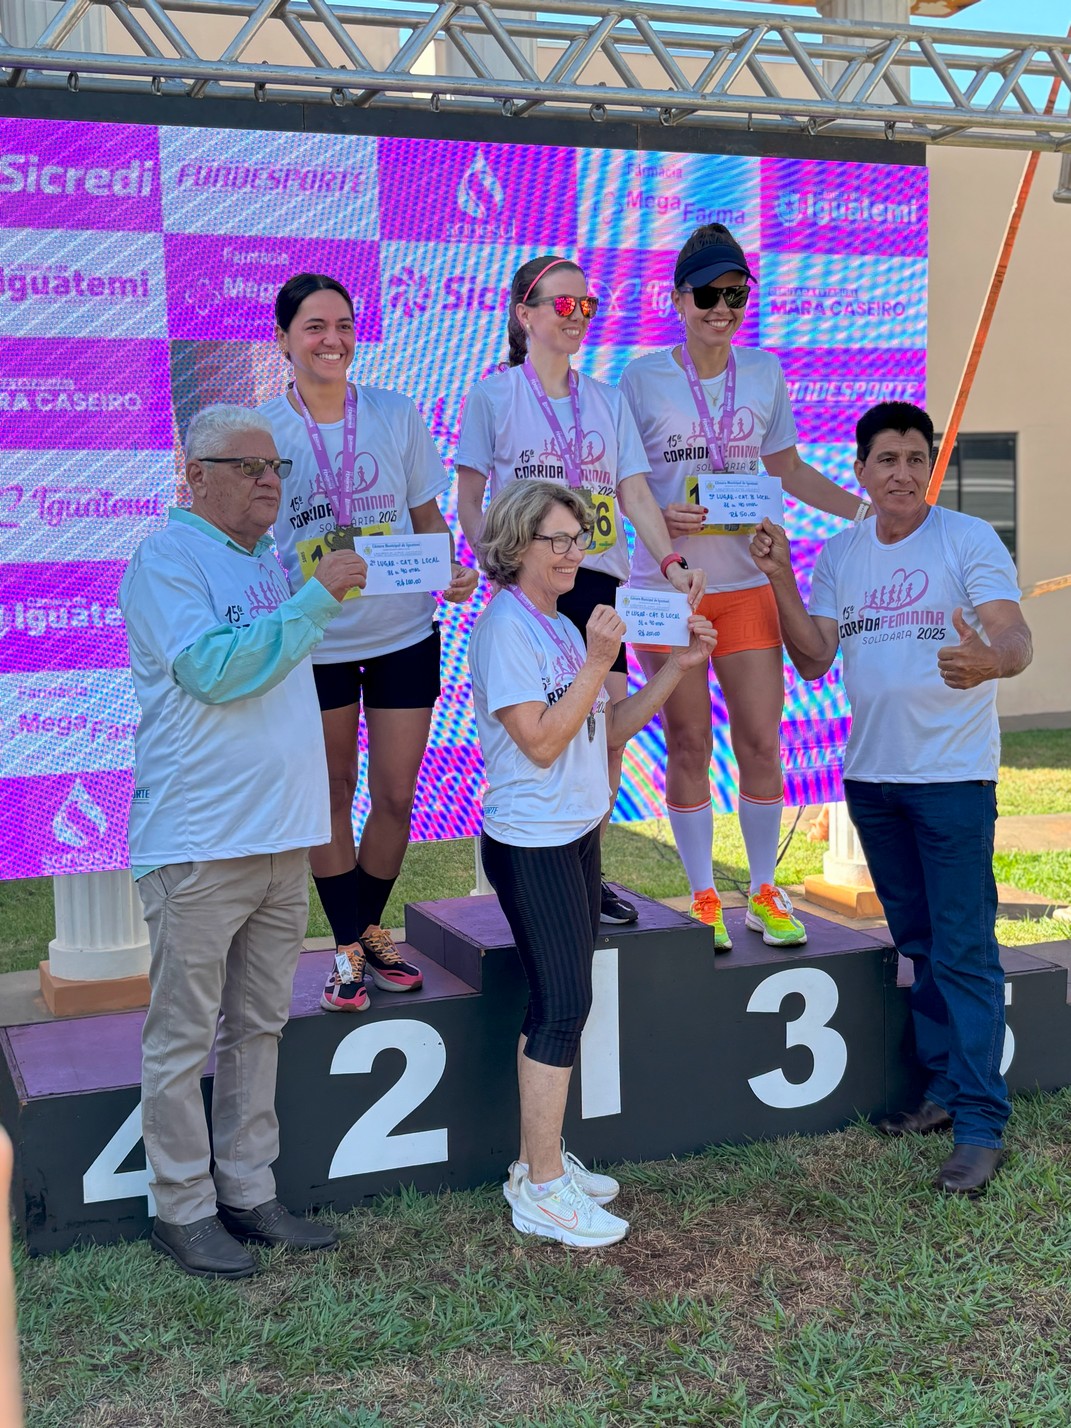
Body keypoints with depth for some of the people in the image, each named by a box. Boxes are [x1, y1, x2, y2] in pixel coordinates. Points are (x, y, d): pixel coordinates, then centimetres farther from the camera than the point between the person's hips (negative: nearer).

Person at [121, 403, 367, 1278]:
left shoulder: (271, 560, 16)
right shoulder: (167, 561, -8)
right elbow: (214, 669, -22)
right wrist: (317, 599, -19)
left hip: (282, 838, 8)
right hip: (198, 844, -8)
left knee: (259, 1026, 14)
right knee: (184, 1038, 2)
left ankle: (248, 1191, 25)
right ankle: (183, 1208, 13)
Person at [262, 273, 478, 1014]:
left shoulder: (398, 415, -1)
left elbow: (428, 517, 6)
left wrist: (452, 572, -13)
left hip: (403, 634, 1)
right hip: (313, 641, -1)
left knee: (396, 797, 8)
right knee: (332, 798, 9)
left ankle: (371, 930, 30)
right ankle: (347, 947, 23)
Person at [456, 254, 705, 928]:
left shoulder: (607, 400, 14)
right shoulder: (492, 396, 3)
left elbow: (635, 493, 8)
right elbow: (469, 502, 2)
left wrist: (671, 560, -8)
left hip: (598, 579, 4)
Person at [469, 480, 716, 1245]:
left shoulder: (564, 627, 12)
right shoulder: (505, 625, -14)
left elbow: (613, 728, 12)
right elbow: (541, 741, -20)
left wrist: (677, 665, 4)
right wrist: (598, 661, -20)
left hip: (575, 836, 9)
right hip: (531, 843, -9)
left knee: (559, 1003, 12)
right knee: (562, 1005, -7)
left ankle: (540, 1164, 21)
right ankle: (541, 1190, 1)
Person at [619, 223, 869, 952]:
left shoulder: (765, 372, 6)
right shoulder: (643, 378, -3)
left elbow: (789, 470, 13)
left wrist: (867, 511, 2)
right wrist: (660, 515, -20)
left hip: (748, 582, 2)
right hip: (668, 584, -2)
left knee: (761, 737, 1)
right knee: (689, 744, 5)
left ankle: (765, 892, 17)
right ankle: (703, 898, 18)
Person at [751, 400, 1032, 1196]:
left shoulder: (969, 540, -7)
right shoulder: (840, 555, 8)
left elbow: (1016, 639, -19)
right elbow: (813, 661, 3)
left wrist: (988, 661, -42)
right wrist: (779, 578, -7)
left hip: (953, 773, -6)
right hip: (871, 774, 6)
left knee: (964, 950, -7)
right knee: (919, 943, 15)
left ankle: (981, 1125, -2)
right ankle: (945, 1087, 28)